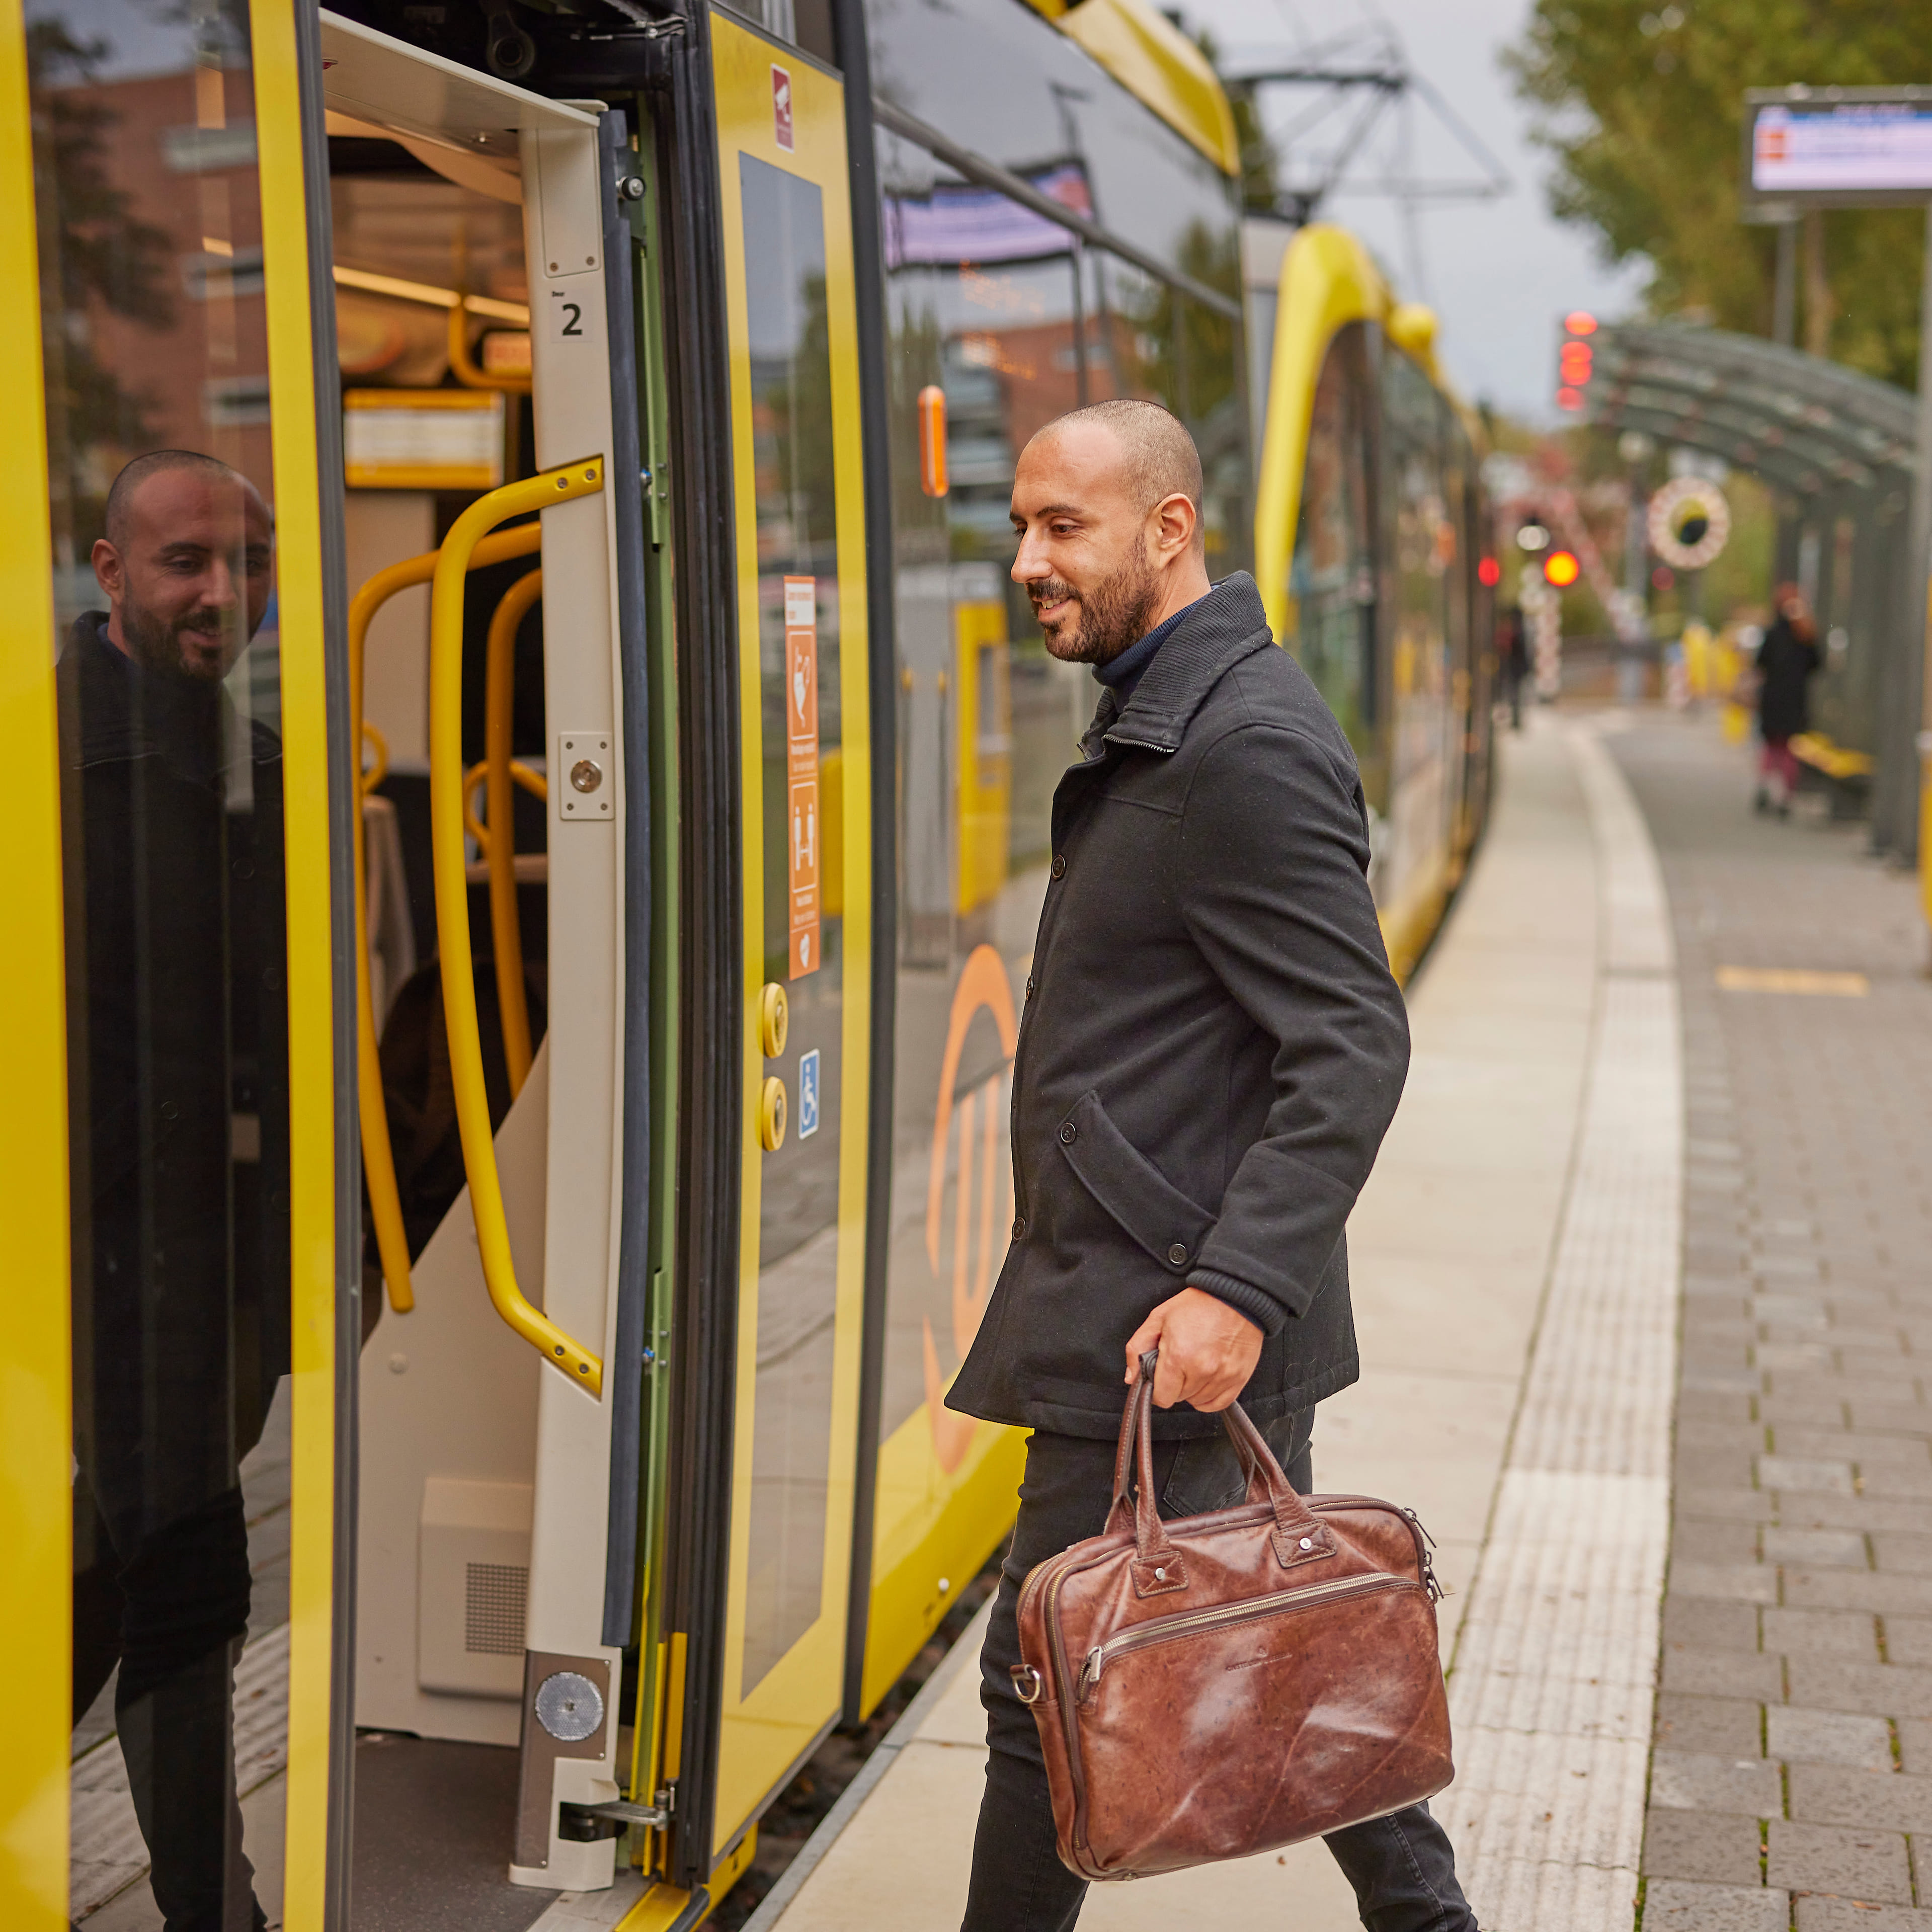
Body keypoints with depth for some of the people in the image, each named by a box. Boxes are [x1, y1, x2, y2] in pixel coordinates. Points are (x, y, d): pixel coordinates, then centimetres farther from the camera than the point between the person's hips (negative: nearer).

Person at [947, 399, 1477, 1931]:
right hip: (1170, 1292, 10)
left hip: (1174, 1320, -10)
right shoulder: (1161, 724, 15)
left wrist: (1236, 1290, -29)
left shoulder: (1248, 745, -18)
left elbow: (1354, 1047, -23)